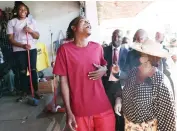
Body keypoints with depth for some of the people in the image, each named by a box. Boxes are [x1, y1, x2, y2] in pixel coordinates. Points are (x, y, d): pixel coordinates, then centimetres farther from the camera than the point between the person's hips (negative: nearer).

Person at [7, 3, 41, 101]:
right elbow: (11, 39, -5)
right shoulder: (12, 22, 0)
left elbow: (37, 36, 6)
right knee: (22, 72, 5)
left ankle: (36, 90, 15)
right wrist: (22, 45, -18)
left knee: (33, 70, 4)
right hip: (18, 51, -1)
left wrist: (31, 31, -14)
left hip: (32, 49, 1)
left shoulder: (32, 21, 6)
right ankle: (25, 92, 17)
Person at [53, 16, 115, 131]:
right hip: (80, 111, -3)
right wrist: (69, 111, -8)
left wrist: (104, 70, -3)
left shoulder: (98, 47, 4)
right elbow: (64, 81, -5)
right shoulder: (64, 49, -6)